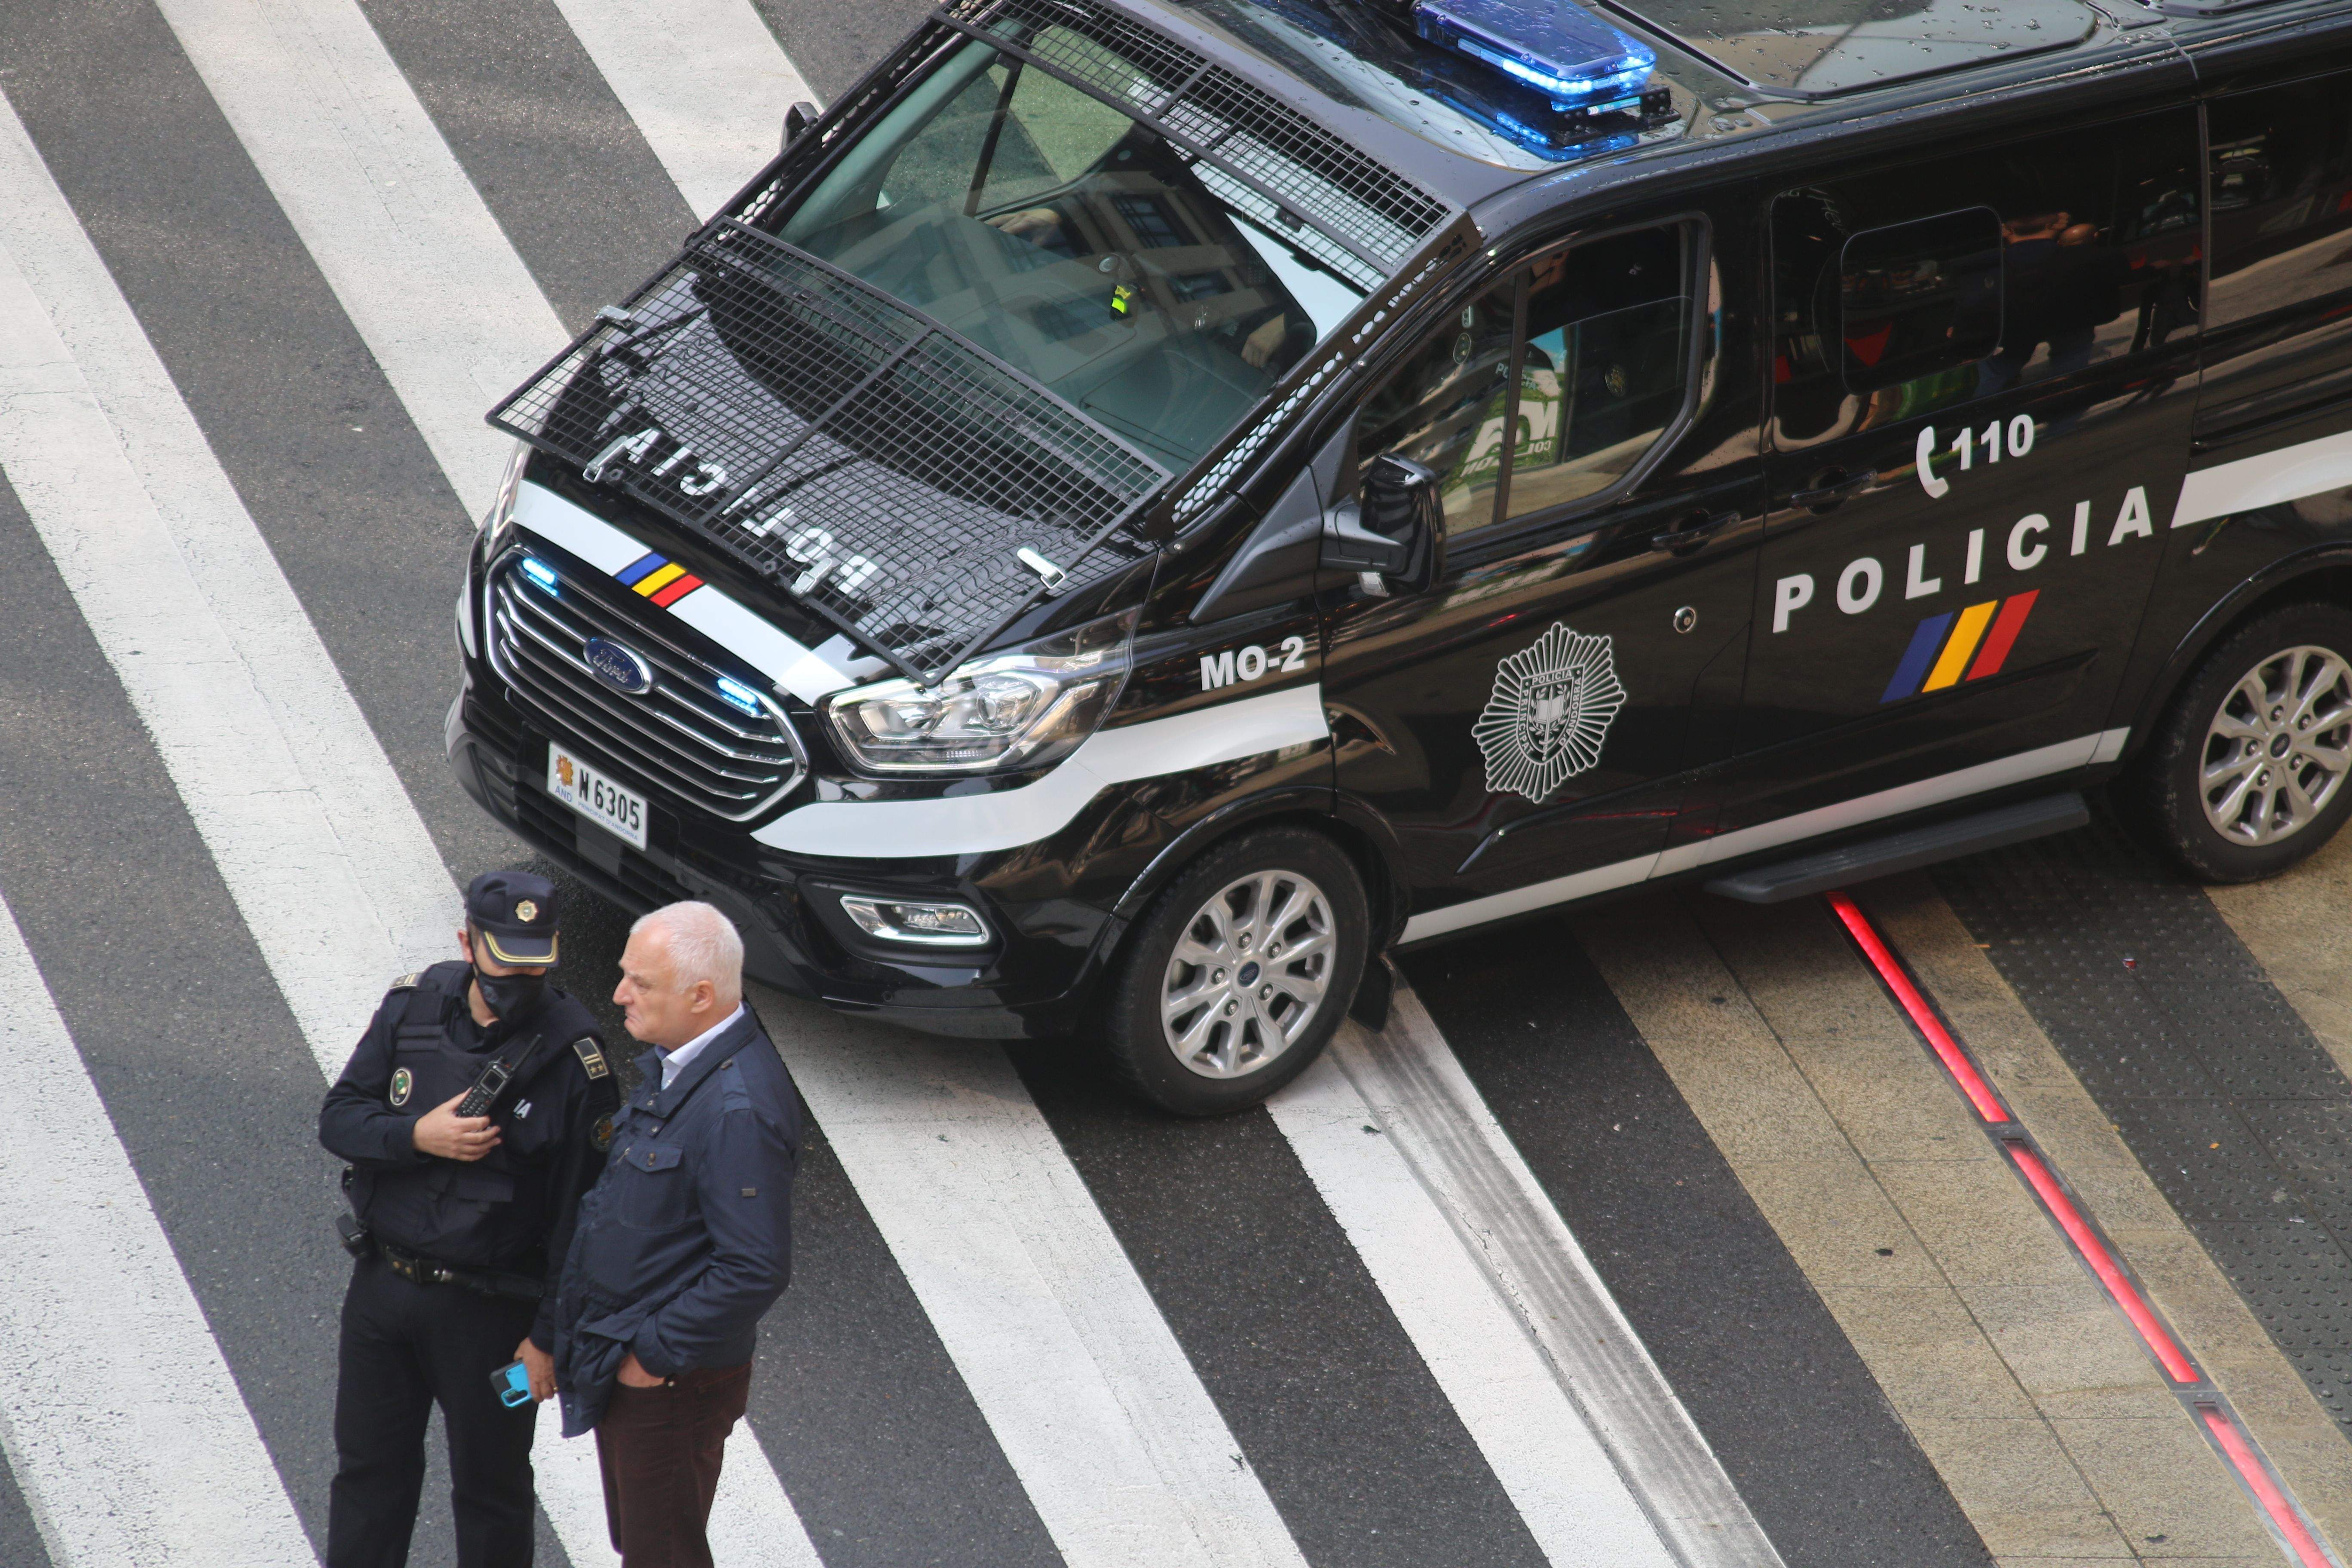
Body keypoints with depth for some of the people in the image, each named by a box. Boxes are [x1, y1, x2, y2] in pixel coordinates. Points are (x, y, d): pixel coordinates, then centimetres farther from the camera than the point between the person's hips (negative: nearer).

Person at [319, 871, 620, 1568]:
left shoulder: (572, 1053, -17)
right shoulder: (414, 1005, -5)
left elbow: (582, 1211, -13)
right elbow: (339, 1118, 0)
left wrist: (551, 1334, -13)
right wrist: (417, 1136, -20)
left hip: (488, 1310, -4)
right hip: (382, 1287, 4)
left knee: (491, 1490, 11)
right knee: (369, 1468, 18)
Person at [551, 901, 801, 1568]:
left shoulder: (738, 1110, -27)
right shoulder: (674, 1066, 4)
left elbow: (755, 1271, -29)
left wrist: (654, 1355, -20)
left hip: (673, 1382, -9)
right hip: (627, 1367, 9)